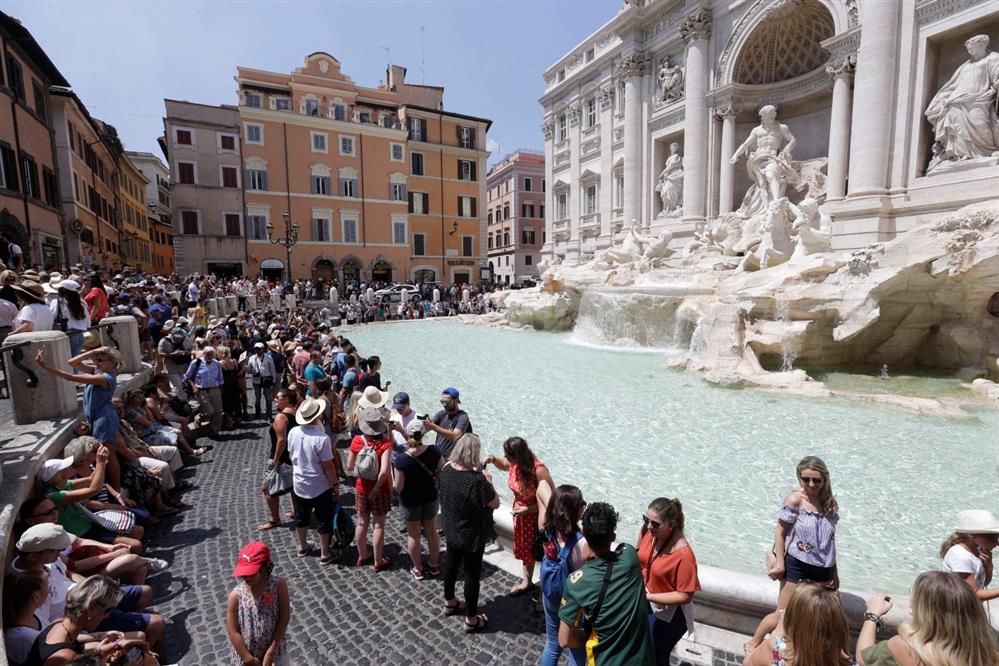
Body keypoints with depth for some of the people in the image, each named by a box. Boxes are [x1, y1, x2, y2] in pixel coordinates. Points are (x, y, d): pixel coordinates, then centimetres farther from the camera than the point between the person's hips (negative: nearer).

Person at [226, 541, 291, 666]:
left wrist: (271, 651, -15)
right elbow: (232, 632, -12)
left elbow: (285, 617, -15)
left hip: (275, 647, 0)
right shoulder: (236, 595, -19)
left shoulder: (279, 585, -21)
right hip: (246, 654, 0)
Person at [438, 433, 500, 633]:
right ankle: (471, 619, 30)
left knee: (451, 564, 26)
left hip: (450, 529, 7)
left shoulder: (446, 469, -12)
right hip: (472, 535, -7)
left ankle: (449, 603, 48)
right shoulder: (477, 480, -33)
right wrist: (488, 482, -7)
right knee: (472, 574, 12)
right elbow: (495, 504, -19)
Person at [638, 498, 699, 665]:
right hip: (644, 603, 5)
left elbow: (685, 596, -24)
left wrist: (648, 596, -27)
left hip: (668, 614, -5)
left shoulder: (683, 554, -34)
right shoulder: (647, 530, -19)